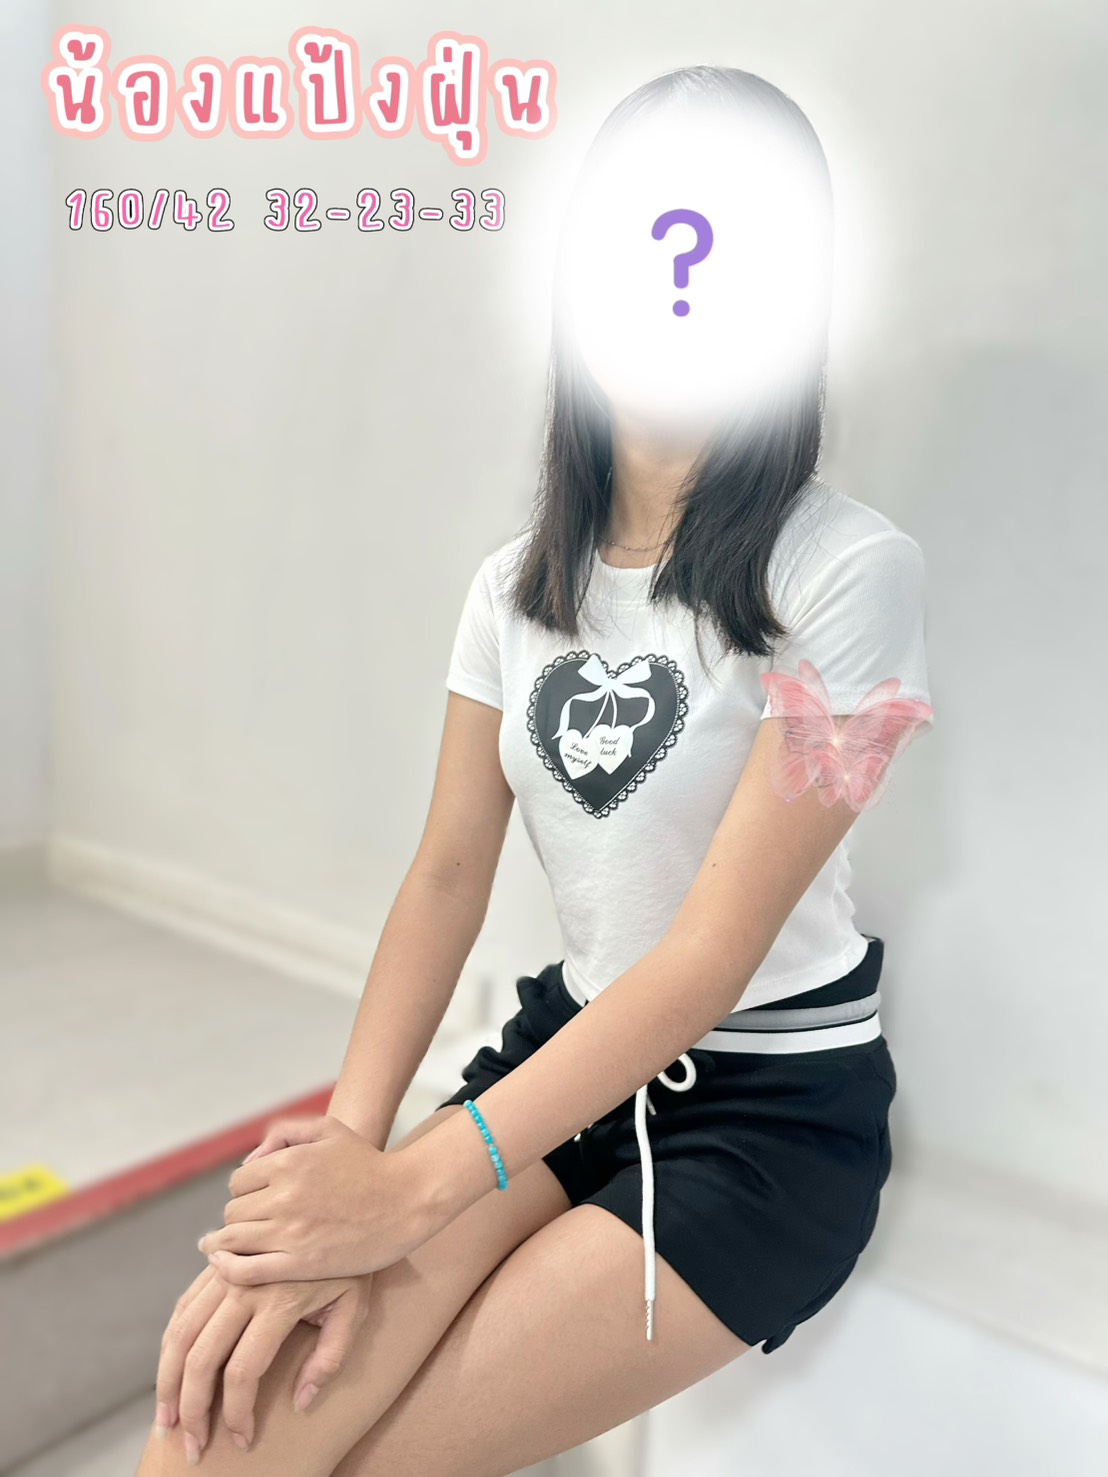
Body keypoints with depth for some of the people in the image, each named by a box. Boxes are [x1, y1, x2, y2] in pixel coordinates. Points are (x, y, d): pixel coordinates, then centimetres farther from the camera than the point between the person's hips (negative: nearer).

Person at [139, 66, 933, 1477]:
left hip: (774, 1106, -3)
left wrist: (413, 1188, -22)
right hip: (571, 1046, 4)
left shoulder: (846, 570, -15)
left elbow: (717, 949, -19)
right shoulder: (520, 580, 3)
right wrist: (348, 1144, -17)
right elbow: (449, 870, -3)